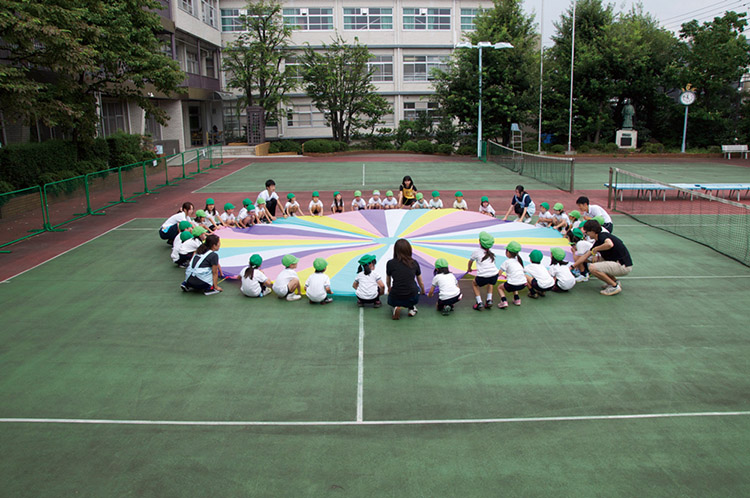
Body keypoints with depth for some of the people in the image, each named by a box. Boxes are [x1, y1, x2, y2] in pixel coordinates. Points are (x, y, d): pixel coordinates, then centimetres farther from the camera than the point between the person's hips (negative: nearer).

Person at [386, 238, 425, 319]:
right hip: (412, 299, 2)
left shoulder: (390, 263, -1)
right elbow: (421, 283, 19)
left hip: (395, 299, -2)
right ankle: (412, 308, 20)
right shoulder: (414, 263, 3)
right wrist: (423, 291, 43)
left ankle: (396, 307, 4)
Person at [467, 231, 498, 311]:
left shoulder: (476, 252, 9)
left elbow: (470, 261, 27)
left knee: (474, 284, 28)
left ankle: (479, 302, 15)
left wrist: (469, 269, 49)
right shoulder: (491, 253, 18)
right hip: (494, 275, 3)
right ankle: (489, 300, 24)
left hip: (482, 277, -3)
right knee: (490, 283, 39)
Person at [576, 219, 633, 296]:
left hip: (624, 266, -10)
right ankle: (614, 281, 15)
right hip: (617, 263, 10)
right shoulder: (598, 242, 14)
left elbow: (610, 244, -38)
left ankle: (615, 286, -8)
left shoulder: (602, 235, -13)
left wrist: (596, 249, -20)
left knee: (592, 267, -17)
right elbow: (585, 256, 21)